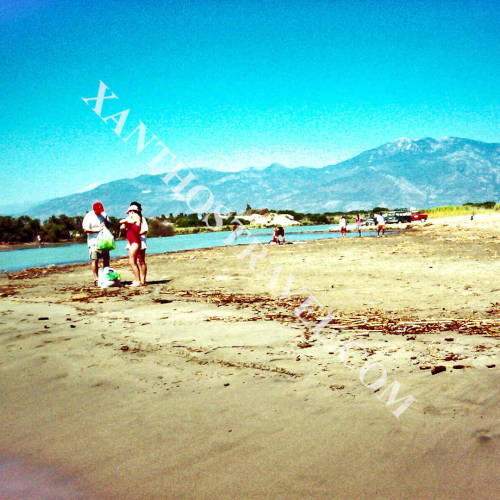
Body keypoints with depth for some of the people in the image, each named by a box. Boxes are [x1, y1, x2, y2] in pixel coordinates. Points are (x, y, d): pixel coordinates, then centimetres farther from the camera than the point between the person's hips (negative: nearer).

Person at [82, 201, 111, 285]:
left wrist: (106, 223, -7)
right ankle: (96, 279, -3)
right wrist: (97, 230, -19)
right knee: (94, 260, -7)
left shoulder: (103, 214, 8)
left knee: (106, 259, 7)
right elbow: (85, 230, -12)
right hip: (94, 241, -5)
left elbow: (109, 224, 16)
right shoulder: (88, 216, -7)